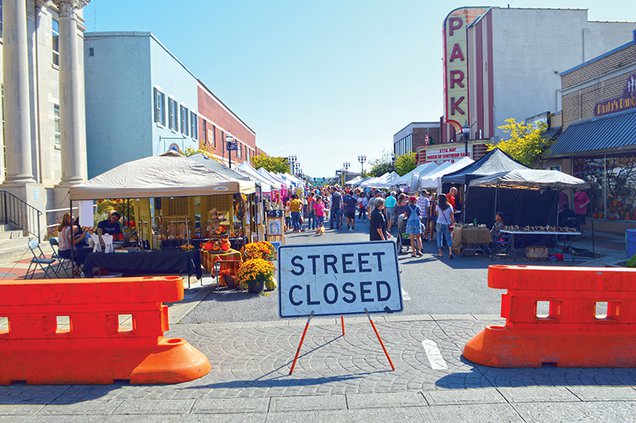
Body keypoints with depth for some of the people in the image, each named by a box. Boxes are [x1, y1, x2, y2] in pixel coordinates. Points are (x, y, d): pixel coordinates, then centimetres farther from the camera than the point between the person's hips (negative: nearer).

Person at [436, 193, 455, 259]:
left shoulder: (438, 206, -5)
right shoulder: (450, 206, 0)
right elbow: (452, 216, 3)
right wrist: (452, 223, 10)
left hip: (439, 223, -1)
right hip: (447, 224, 1)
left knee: (439, 237, 11)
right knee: (448, 238, 4)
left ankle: (440, 252, 11)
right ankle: (450, 251, -13)